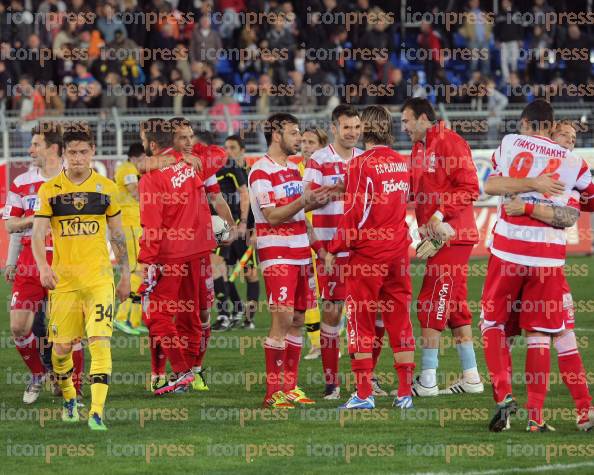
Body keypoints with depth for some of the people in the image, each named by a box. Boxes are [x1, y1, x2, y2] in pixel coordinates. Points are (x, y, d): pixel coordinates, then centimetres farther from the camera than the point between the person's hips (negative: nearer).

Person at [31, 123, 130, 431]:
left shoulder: (106, 188, 6)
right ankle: (68, 399, 33)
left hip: (99, 277, 0)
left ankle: (97, 411, -17)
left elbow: (117, 235, 14)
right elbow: (37, 234, -3)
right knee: (62, 346, 6)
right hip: (63, 278, 0)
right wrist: (43, 266, -21)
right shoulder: (49, 190, 2)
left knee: (100, 342, -14)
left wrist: (125, 275, 14)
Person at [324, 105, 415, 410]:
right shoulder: (402, 162, 8)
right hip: (398, 249, 6)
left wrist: (333, 250, -6)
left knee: (361, 321, 2)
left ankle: (364, 394, 0)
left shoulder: (361, 164, -12)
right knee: (399, 320, 9)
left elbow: (354, 213, -15)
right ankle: (405, 393, 9)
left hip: (367, 251, -6)